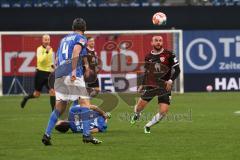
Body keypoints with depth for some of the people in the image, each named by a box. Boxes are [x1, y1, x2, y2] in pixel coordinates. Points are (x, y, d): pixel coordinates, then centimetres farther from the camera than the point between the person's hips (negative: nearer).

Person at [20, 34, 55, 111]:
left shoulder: (50, 49, 8)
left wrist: (52, 65, 7)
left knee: (52, 91, -11)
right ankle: (26, 98, 39)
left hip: (48, 73, 4)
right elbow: (40, 60, -28)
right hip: (40, 73, -4)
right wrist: (46, 52, -35)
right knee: (36, 94, 8)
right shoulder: (39, 49, -11)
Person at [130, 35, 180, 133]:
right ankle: (136, 115, 36)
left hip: (165, 87, -2)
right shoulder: (148, 57, 6)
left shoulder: (169, 55, -6)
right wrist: (142, 85, 11)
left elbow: (177, 70, -5)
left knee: (163, 111, -12)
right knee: (139, 106, -3)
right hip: (151, 85, 2)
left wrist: (171, 81, -18)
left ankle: (148, 126, 13)